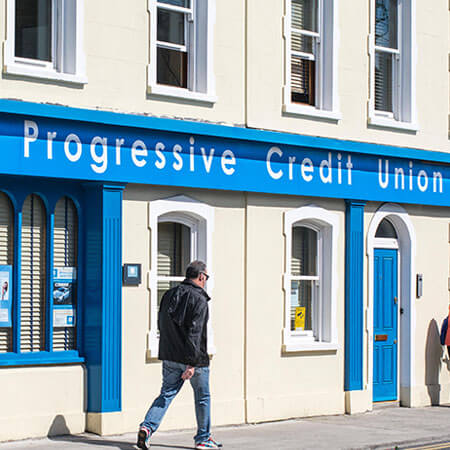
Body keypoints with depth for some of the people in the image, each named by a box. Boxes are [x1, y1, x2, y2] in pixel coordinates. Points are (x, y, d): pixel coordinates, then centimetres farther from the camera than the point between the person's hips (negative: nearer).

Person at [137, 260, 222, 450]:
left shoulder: (169, 295, 8)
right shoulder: (199, 300, -15)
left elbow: (161, 325, 16)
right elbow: (194, 333, -22)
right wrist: (192, 363, -23)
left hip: (169, 357, 6)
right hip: (194, 358, -6)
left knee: (167, 393, 9)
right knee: (202, 397, 10)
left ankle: (147, 427, -10)